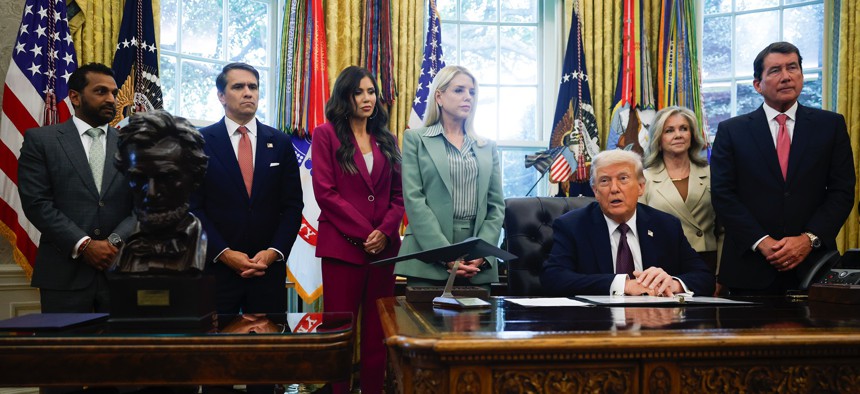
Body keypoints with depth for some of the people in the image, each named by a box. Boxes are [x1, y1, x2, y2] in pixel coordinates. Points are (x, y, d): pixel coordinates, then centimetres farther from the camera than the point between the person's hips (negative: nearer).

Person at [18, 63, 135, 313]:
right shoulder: (40, 140, 4)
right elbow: (37, 203, -4)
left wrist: (115, 241, -11)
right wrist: (83, 245, -12)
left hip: (122, 269, 2)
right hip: (65, 272, -2)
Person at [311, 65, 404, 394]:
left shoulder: (386, 140, 15)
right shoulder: (326, 135, 3)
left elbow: (399, 195, 11)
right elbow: (325, 192, -6)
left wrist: (385, 231, -7)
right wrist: (364, 233, -11)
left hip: (383, 248, 4)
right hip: (342, 246, -3)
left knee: (377, 334, 5)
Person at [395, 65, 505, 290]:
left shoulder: (488, 147, 15)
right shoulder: (416, 139, 5)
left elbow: (496, 205, 10)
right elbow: (414, 200, -5)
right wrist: (445, 253, -15)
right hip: (429, 261, -3)